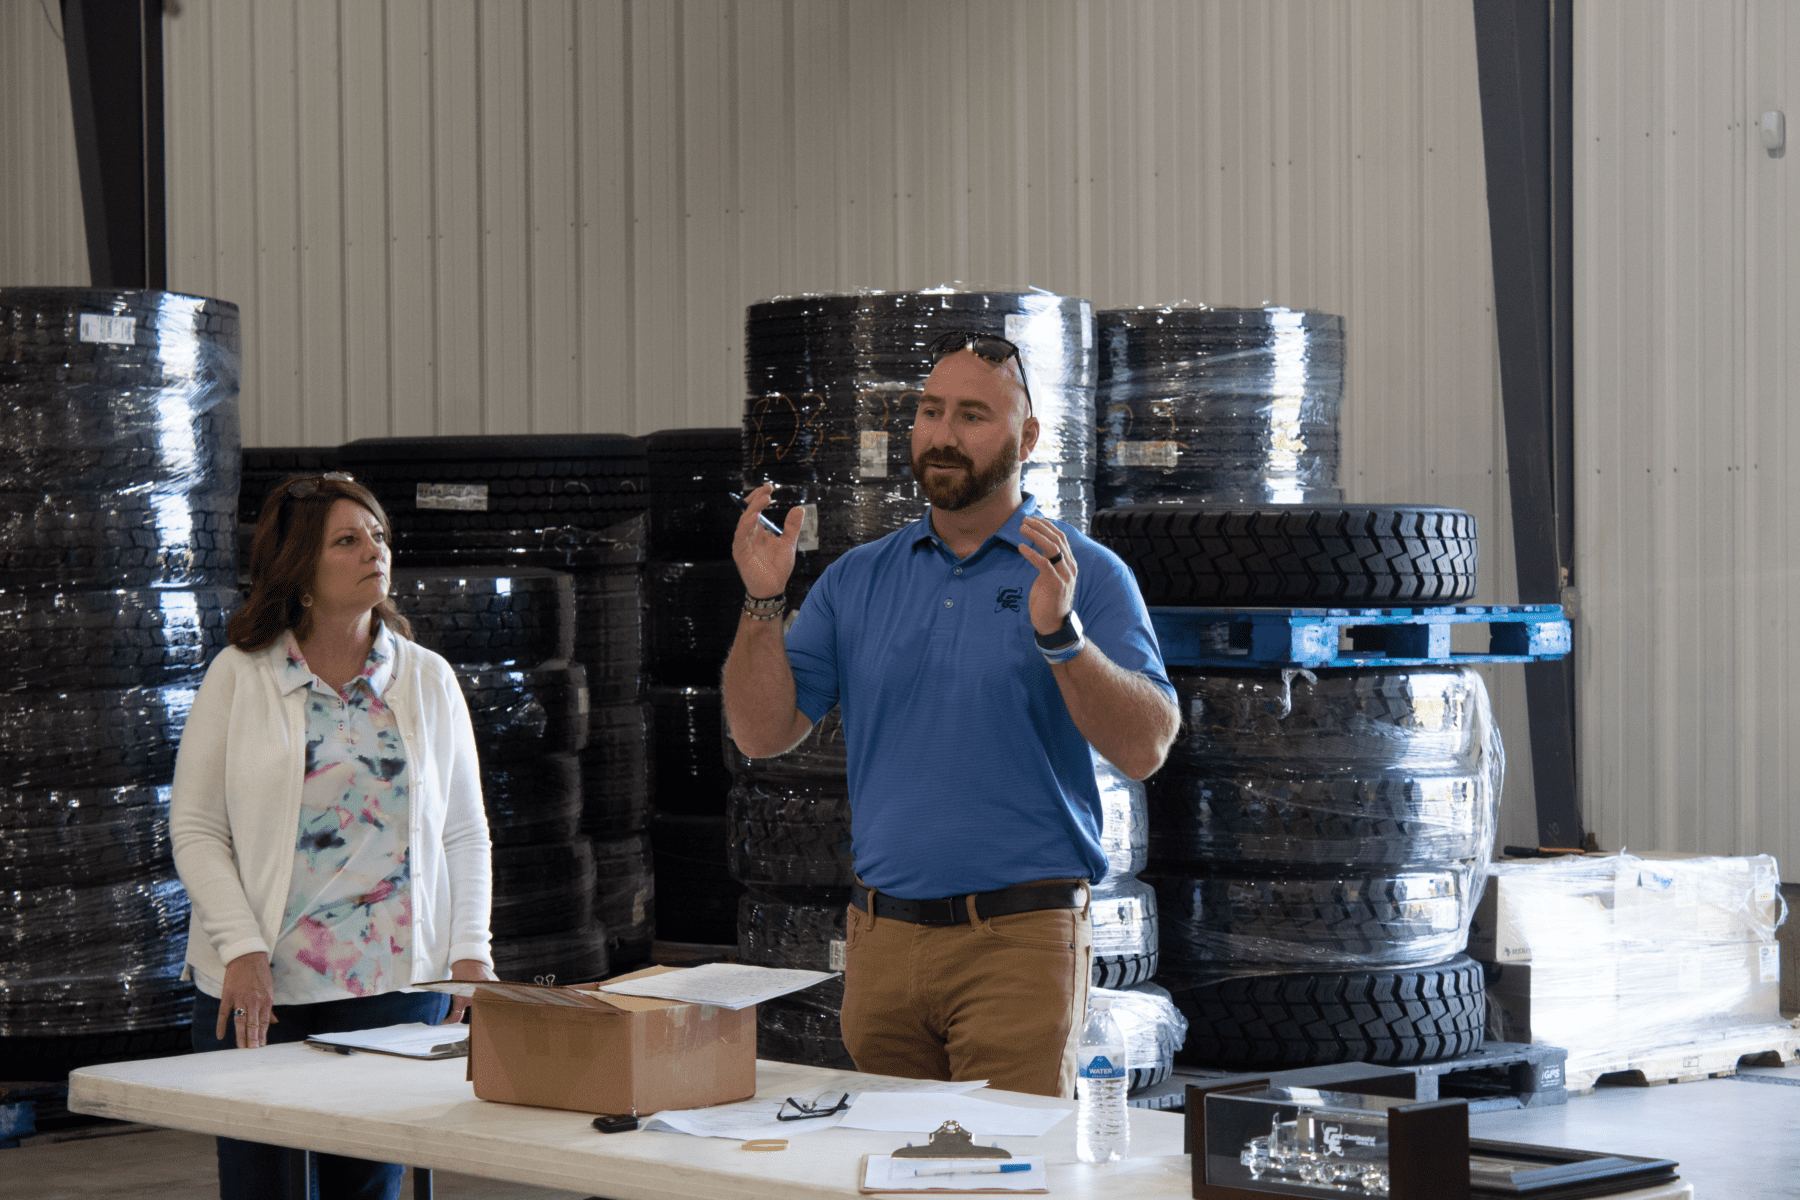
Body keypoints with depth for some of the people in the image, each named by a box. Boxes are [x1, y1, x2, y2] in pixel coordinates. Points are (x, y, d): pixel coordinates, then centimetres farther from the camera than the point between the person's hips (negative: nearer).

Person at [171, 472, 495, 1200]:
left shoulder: (429, 681, 9)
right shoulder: (239, 677, 2)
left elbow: (465, 832, 12)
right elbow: (194, 829, 0)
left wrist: (470, 951, 1)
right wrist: (241, 949, -11)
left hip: (394, 980, 2)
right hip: (261, 985, -2)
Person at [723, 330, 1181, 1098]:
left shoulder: (1084, 575, 0)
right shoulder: (857, 580, 13)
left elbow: (1145, 748, -11)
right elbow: (763, 733, 7)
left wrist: (1060, 634, -25)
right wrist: (762, 602, -8)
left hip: (1020, 941, -4)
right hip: (881, 938, 4)